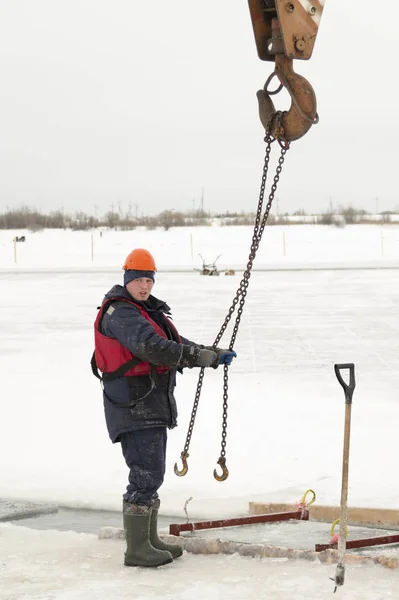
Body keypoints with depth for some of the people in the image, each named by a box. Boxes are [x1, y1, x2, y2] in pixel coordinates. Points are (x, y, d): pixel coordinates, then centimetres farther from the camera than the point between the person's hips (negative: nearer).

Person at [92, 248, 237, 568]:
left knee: (153, 474, 16)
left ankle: (149, 540, 26)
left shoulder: (150, 310, 18)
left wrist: (215, 353, 6)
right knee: (147, 475, -12)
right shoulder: (120, 313, -15)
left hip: (153, 403, 11)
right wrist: (204, 356, -27)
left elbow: (176, 345, 20)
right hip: (134, 405, -11)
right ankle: (136, 549, -7)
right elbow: (153, 348, -28)